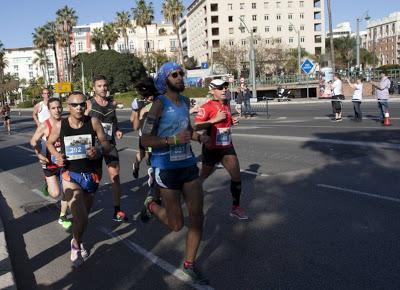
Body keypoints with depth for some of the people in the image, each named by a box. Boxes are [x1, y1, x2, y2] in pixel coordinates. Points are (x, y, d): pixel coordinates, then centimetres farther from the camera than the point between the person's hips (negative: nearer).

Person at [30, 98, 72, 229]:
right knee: (55, 194, -4)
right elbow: (34, 141, -2)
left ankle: (62, 217, 26)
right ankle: (47, 184, 33)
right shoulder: (44, 126, -16)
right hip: (50, 164, -2)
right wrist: (39, 154, -10)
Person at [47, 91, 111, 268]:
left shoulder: (93, 122, -8)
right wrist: (57, 156, -7)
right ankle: (76, 245, 15)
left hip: (91, 175, 2)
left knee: (84, 215, 18)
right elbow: (49, 143, 13)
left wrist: (99, 150, -25)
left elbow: (106, 144, -2)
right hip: (71, 175, -2)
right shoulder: (60, 126, -6)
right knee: (80, 217, -16)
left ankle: (77, 242, 47)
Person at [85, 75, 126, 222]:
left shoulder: (112, 103, 6)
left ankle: (117, 210, 1)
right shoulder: (89, 104, -7)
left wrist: (117, 131, 5)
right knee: (96, 175, 8)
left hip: (110, 143, 3)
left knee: (115, 174, -5)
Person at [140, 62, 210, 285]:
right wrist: (173, 139, -26)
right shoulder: (160, 104, -12)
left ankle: (190, 264, 21)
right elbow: (145, 140, -16)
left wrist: (198, 137, 6)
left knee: (197, 217, 3)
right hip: (167, 168, -6)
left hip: (188, 164, 6)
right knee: (177, 225, 4)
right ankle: (152, 204, 35)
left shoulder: (185, 101, 8)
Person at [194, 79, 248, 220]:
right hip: (211, 148, -5)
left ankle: (236, 207, 9)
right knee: (204, 175, 14)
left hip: (227, 147, 6)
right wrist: (215, 119, -28)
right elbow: (196, 126, -23)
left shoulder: (227, 105, 9)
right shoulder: (207, 107, -15)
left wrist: (233, 121, 5)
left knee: (237, 175, -3)